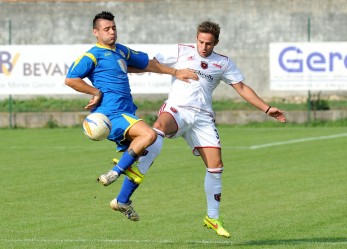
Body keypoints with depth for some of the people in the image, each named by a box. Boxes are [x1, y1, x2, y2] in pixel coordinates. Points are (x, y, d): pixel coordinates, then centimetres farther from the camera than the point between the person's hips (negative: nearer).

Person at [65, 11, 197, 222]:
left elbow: (147, 63, 34)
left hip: (126, 114, 9)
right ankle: (115, 173, -20)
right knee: (149, 134, -28)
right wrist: (97, 92, -10)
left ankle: (122, 201, 22)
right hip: (110, 114, -9)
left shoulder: (121, 51, 21)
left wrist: (175, 72, 31)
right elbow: (71, 79, -12)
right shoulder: (93, 56, -3)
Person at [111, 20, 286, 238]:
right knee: (159, 126, -39)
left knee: (216, 165, -3)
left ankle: (213, 218, 11)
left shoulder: (223, 63, 14)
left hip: (203, 117, 3)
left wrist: (267, 109, 12)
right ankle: (136, 173, -54)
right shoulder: (181, 52, 8)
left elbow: (242, 88, 17)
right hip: (177, 110, -3)